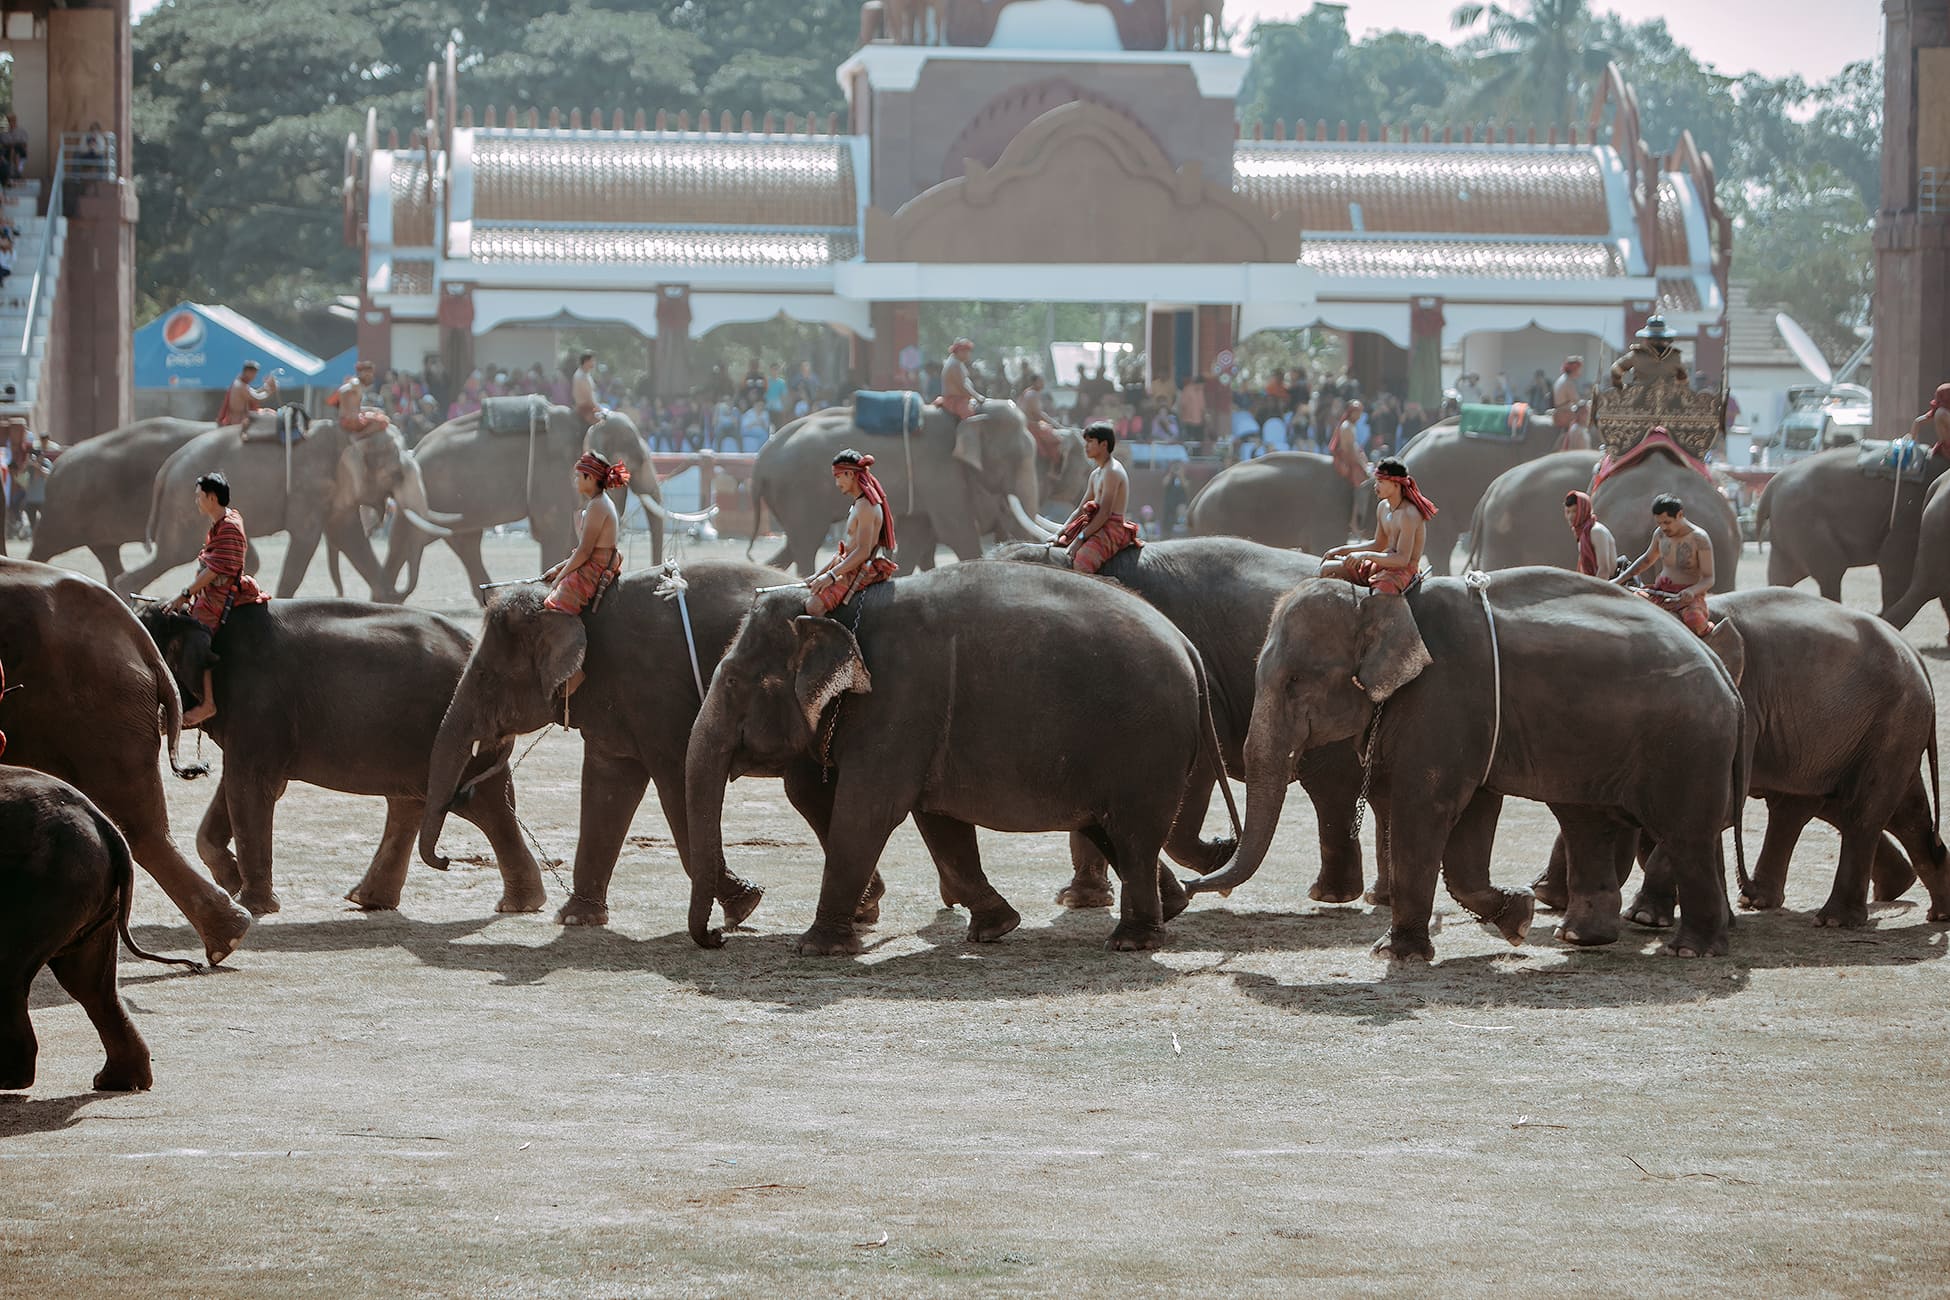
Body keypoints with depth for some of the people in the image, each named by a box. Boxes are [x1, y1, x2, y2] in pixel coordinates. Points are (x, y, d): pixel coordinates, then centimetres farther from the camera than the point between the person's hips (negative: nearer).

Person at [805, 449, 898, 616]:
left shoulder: (866, 506, -16)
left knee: (814, 606, -23)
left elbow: (863, 552, -23)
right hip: (853, 569, 11)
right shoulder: (858, 503, 17)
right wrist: (819, 574, 16)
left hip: (864, 571, -11)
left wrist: (831, 574, -23)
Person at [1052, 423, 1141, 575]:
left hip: (1112, 529, -10)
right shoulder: (1095, 474, 19)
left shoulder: (1112, 472, -12)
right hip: (1096, 527, 10)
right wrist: (1059, 533, 8)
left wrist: (1080, 538, -19)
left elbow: (1105, 513, -18)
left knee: (1080, 564, -33)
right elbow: (1080, 510, 21)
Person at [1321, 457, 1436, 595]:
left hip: (1403, 570, -10)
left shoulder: (1408, 514, -21)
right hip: (1382, 565, 10)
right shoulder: (1383, 507, 7)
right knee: (1327, 570, 6)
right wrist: (1342, 550, 14)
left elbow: (1403, 559, -27)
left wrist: (1365, 555, -32)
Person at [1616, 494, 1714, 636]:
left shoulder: (1699, 538, -14)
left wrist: (1692, 591, -35)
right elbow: (1647, 559, 23)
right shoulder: (1660, 534, 3)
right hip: (1661, 591, 5)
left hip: (1688, 596, -5)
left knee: (1695, 623, -36)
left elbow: (1709, 579, -14)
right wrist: (1620, 579, 13)